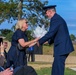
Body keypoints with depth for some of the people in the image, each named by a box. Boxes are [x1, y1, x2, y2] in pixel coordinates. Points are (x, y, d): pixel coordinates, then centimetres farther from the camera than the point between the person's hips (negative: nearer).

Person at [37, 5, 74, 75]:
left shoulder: (55, 19, -12)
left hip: (61, 47, -10)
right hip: (63, 47, 10)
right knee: (55, 67, 14)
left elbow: (51, 33, -19)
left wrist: (40, 41, -8)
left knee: (58, 68, -7)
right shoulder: (58, 18, 20)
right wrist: (49, 41, 20)